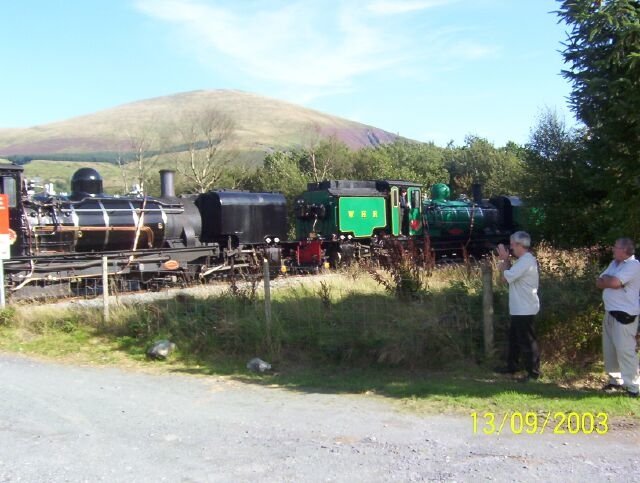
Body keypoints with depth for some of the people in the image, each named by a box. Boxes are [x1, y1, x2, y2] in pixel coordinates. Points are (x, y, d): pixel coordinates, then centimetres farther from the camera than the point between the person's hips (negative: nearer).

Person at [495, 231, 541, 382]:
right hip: (519, 308, 11)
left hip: (524, 309, -11)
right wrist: (505, 260, 6)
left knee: (527, 341, -4)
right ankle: (511, 366, 31)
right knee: (514, 338, 20)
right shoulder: (523, 260, 14)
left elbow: (507, 277, -22)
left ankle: (533, 372, 3)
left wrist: (504, 259, -9)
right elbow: (511, 274, 17)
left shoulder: (526, 261, -21)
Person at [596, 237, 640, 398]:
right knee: (609, 349, 13)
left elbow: (614, 282, -24)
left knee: (624, 350, -12)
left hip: (625, 314, -9)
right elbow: (599, 283, 11)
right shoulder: (614, 263, 15)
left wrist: (605, 279, -2)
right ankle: (615, 380, 24)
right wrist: (609, 281, -9)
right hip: (610, 313, 9)